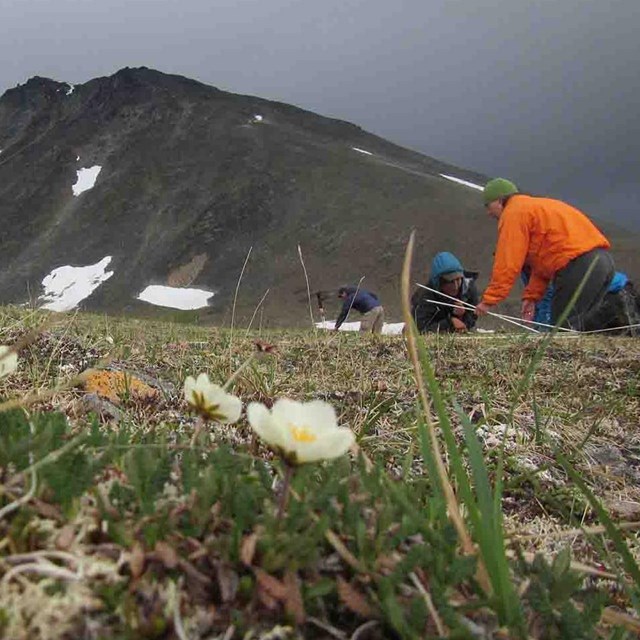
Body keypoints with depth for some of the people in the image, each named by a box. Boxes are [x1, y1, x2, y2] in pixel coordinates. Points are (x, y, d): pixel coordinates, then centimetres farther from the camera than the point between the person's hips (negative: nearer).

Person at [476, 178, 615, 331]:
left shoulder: (513, 213, 0)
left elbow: (507, 264, -7)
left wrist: (489, 300, -3)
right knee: (573, 325, 16)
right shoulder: (538, 206, 29)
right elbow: (542, 260, 25)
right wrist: (531, 296, 19)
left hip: (579, 263, -10)